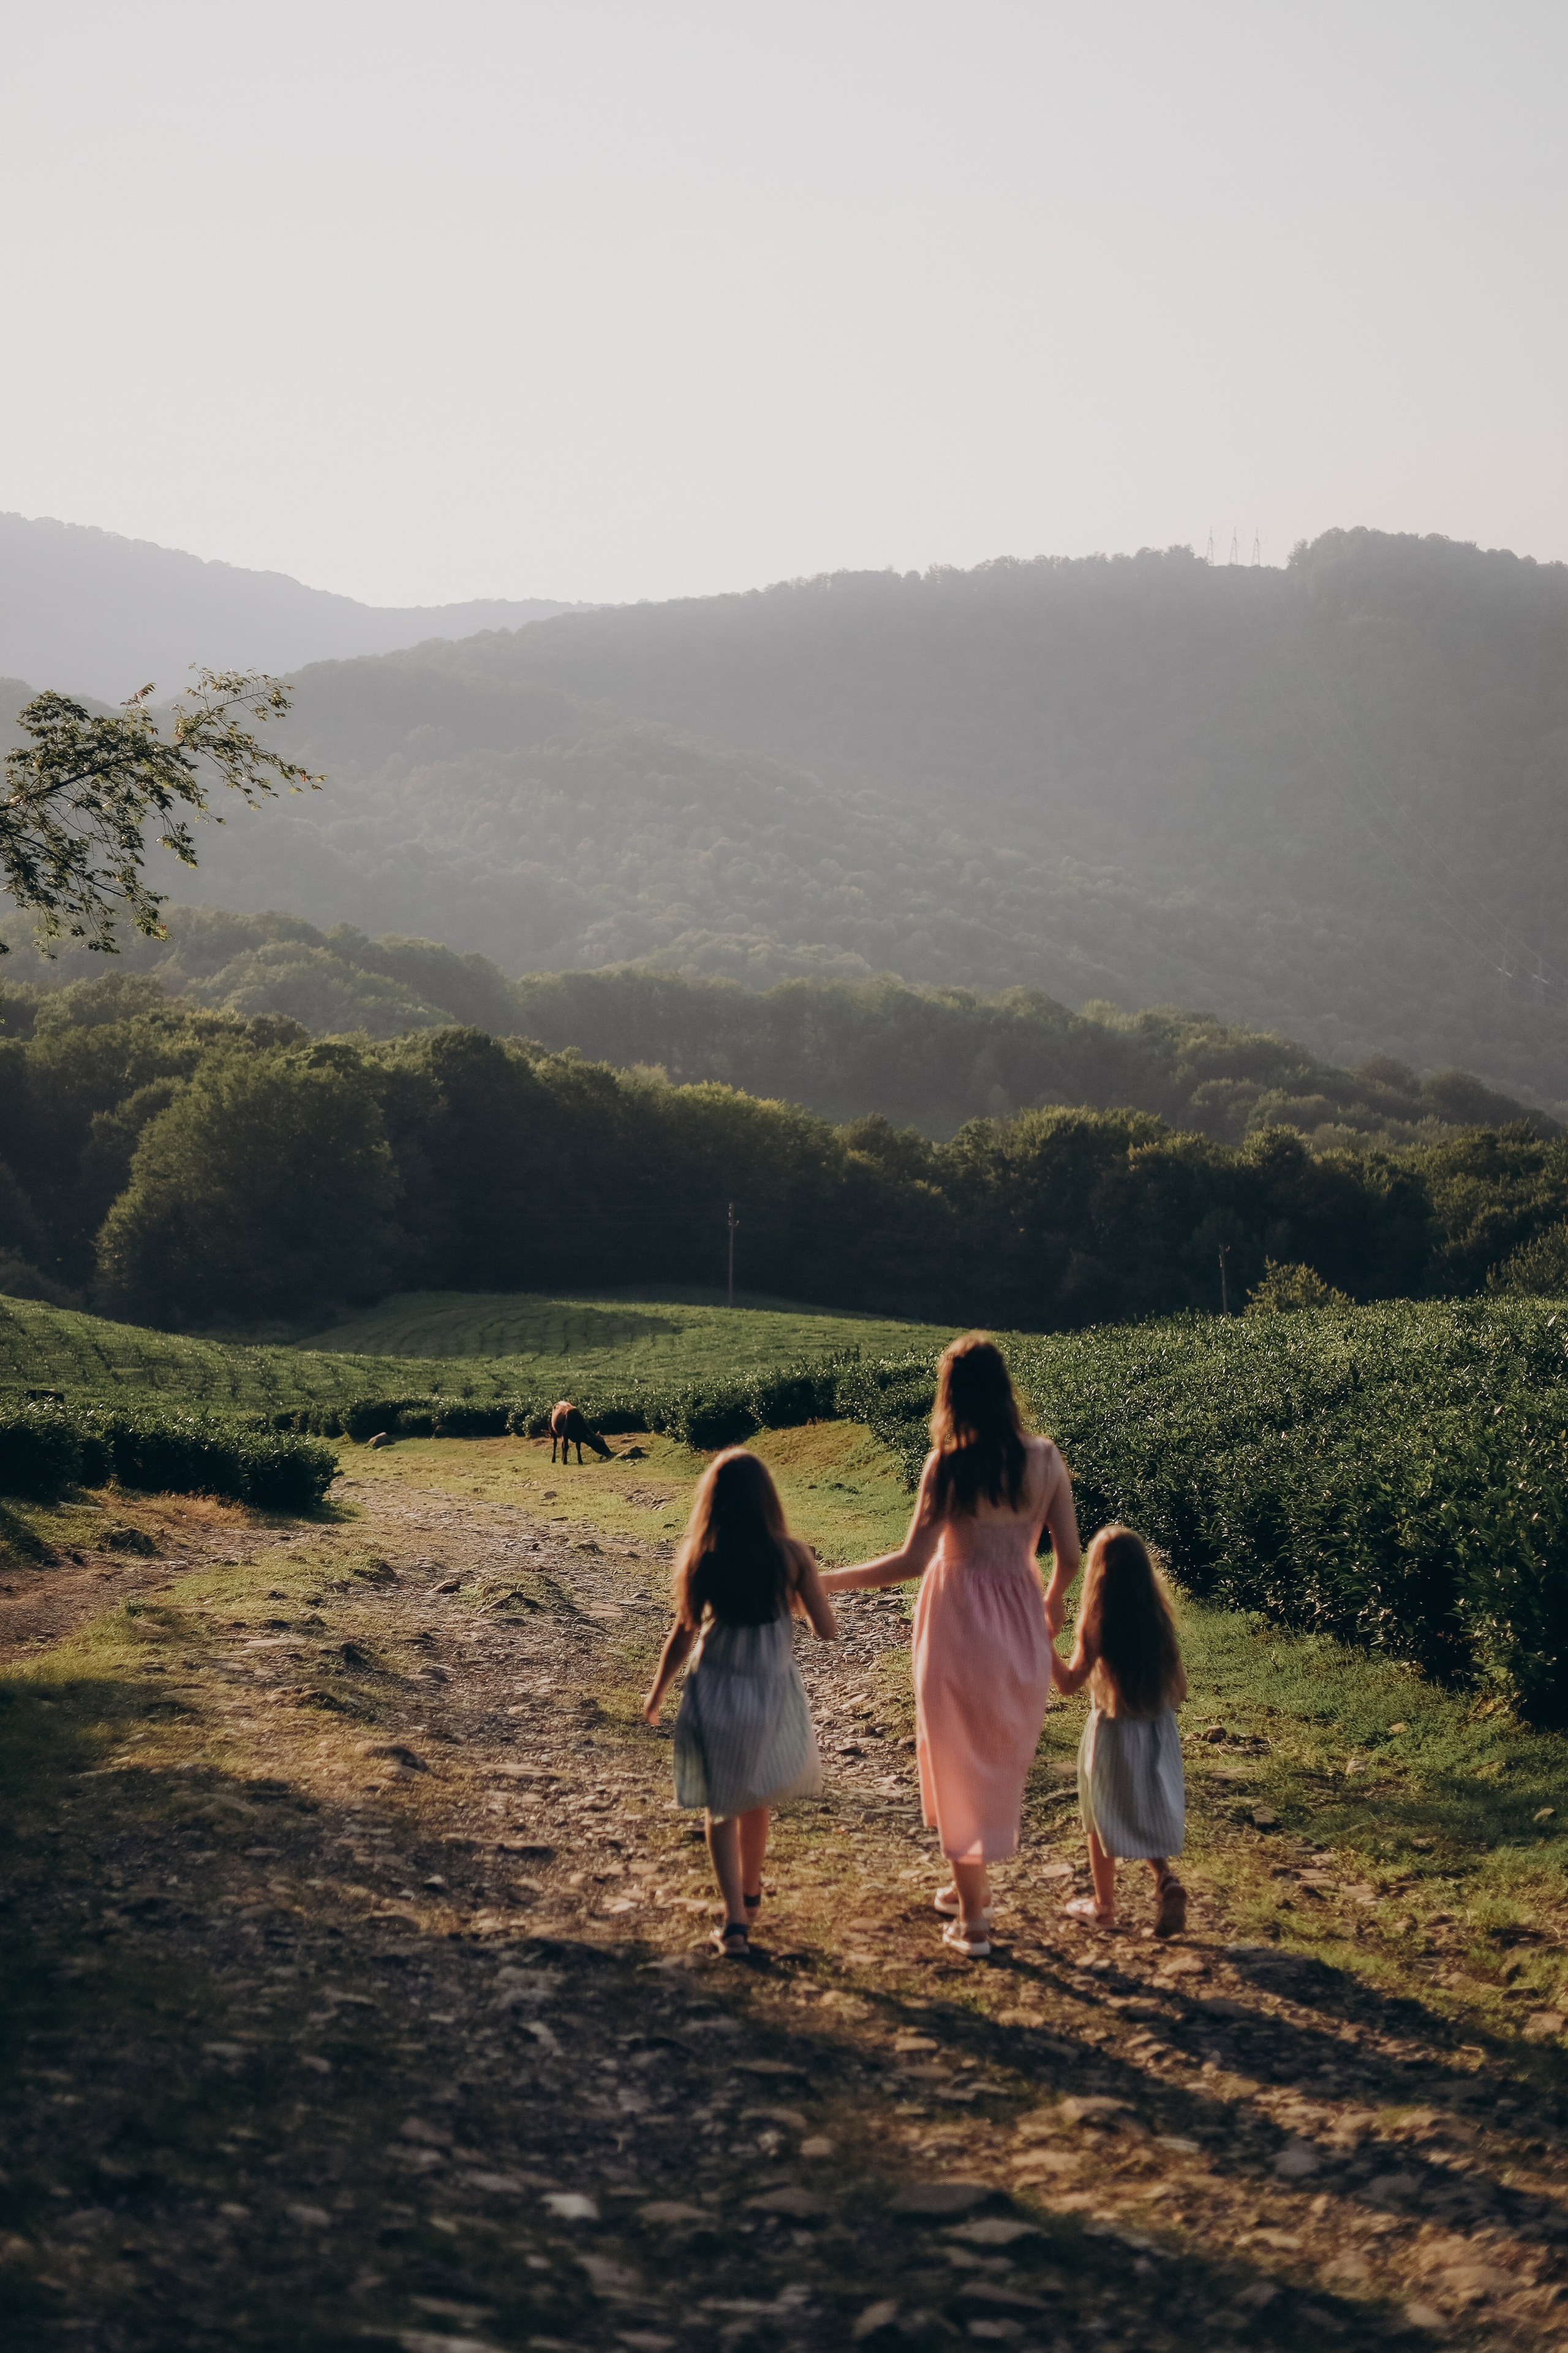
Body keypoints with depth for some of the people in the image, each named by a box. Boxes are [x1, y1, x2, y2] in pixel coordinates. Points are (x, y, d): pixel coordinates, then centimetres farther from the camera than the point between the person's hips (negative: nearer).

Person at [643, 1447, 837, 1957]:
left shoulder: (700, 1558, -12)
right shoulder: (791, 1555, -13)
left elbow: (684, 1634, -4)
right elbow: (827, 1629, -11)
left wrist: (658, 1692, 11)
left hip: (715, 1694, -1)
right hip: (774, 1691, 1)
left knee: (723, 1805, 12)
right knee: (755, 1797, 24)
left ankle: (736, 1922, 3)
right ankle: (750, 1898, 42)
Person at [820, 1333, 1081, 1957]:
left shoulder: (948, 1466, -15)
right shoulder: (1045, 1460, -4)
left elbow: (911, 1561, -18)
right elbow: (1069, 1556, 1)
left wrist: (824, 1581, -11)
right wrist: (1053, 1602, 21)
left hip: (959, 1621, -4)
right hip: (1020, 1623, 4)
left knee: (960, 1763, 10)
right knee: (1001, 1763, 21)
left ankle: (973, 1920, 16)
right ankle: (973, 1889, 38)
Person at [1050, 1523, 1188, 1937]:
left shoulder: (1097, 1623, -16)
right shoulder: (1159, 1615, -4)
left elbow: (1068, 1682, -14)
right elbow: (1178, 1683, 1)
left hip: (1113, 1729, -4)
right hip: (1159, 1730, 4)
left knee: (1104, 1819, 14)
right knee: (1148, 1813, 19)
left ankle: (1104, 1904, 25)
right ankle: (1166, 1880, -4)